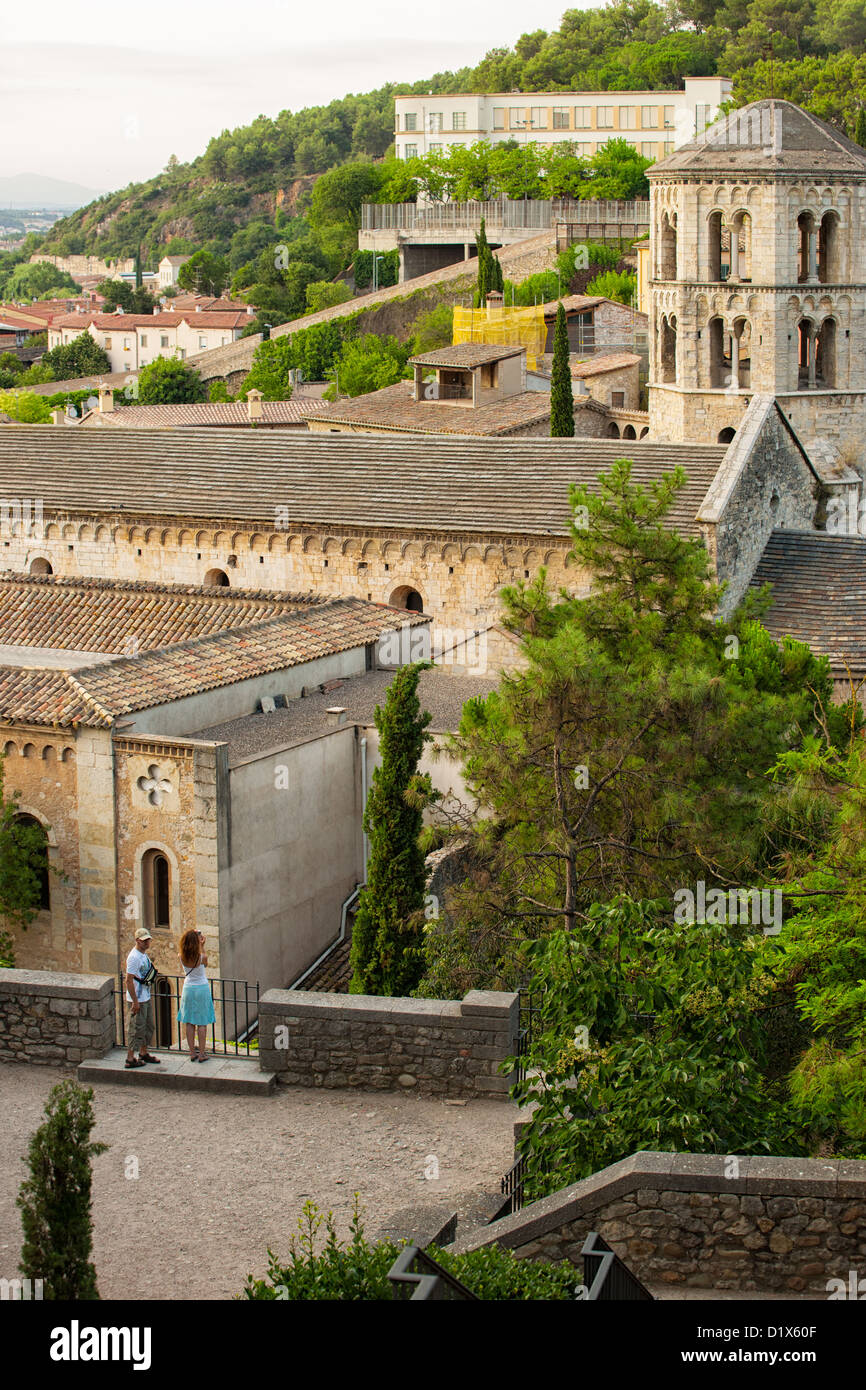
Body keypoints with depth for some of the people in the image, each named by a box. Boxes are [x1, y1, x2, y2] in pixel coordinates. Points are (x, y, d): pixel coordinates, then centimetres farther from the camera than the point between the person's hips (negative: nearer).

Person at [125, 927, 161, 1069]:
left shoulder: (144, 954, 10)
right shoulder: (134, 957, -21)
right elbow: (129, 980, -23)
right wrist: (135, 1002, -22)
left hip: (146, 998, 10)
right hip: (137, 1000, -10)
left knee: (149, 1027, 19)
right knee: (136, 1029, -2)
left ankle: (144, 1053, 33)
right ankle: (130, 1058, 6)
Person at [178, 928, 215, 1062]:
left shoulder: (182, 958, -9)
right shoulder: (201, 957, -19)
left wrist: (200, 945, 10)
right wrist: (202, 945, 1)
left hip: (188, 989, 3)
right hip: (202, 988, -3)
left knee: (189, 1023, 10)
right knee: (202, 1023, 4)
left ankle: (192, 1053, 13)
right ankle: (201, 1053, 6)